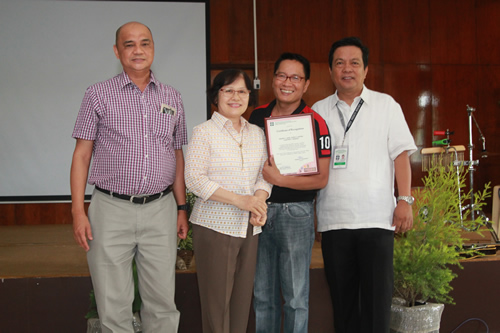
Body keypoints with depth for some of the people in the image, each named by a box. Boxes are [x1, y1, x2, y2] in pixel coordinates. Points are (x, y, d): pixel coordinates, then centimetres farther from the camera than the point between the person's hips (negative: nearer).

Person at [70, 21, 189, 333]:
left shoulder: (172, 98, 11)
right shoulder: (99, 94, 2)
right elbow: (82, 154, 1)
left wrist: (182, 208, 11)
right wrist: (78, 211, -6)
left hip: (160, 210, 2)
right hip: (111, 210, -2)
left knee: (163, 302, 7)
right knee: (114, 306, 3)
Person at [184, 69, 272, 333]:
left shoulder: (257, 134, 12)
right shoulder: (204, 133, -4)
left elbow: (264, 175, 11)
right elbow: (194, 179, -11)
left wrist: (258, 200, -11)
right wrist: (239, 200, -18)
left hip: (249, 228, 5)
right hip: (215, 225, -5)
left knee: (243, 297, 9)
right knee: (216, 300, -1)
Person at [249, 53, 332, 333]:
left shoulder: (315, 123, -9)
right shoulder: (258, 116, 7)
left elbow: (321, 179, -11)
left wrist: (279, 179, -19)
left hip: (295, 213, -4)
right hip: (259, 211, 5)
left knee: (295, 296, 4)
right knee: (262, 293, 14)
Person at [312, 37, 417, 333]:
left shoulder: (386, 105, 7)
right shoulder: (319, 111, 11)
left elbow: (401, 155, 2)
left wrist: (405, 200, -6)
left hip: (377, 218, -2)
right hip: (333, 218, 2)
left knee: (377, 298, -1)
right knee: (343, 298, 10)